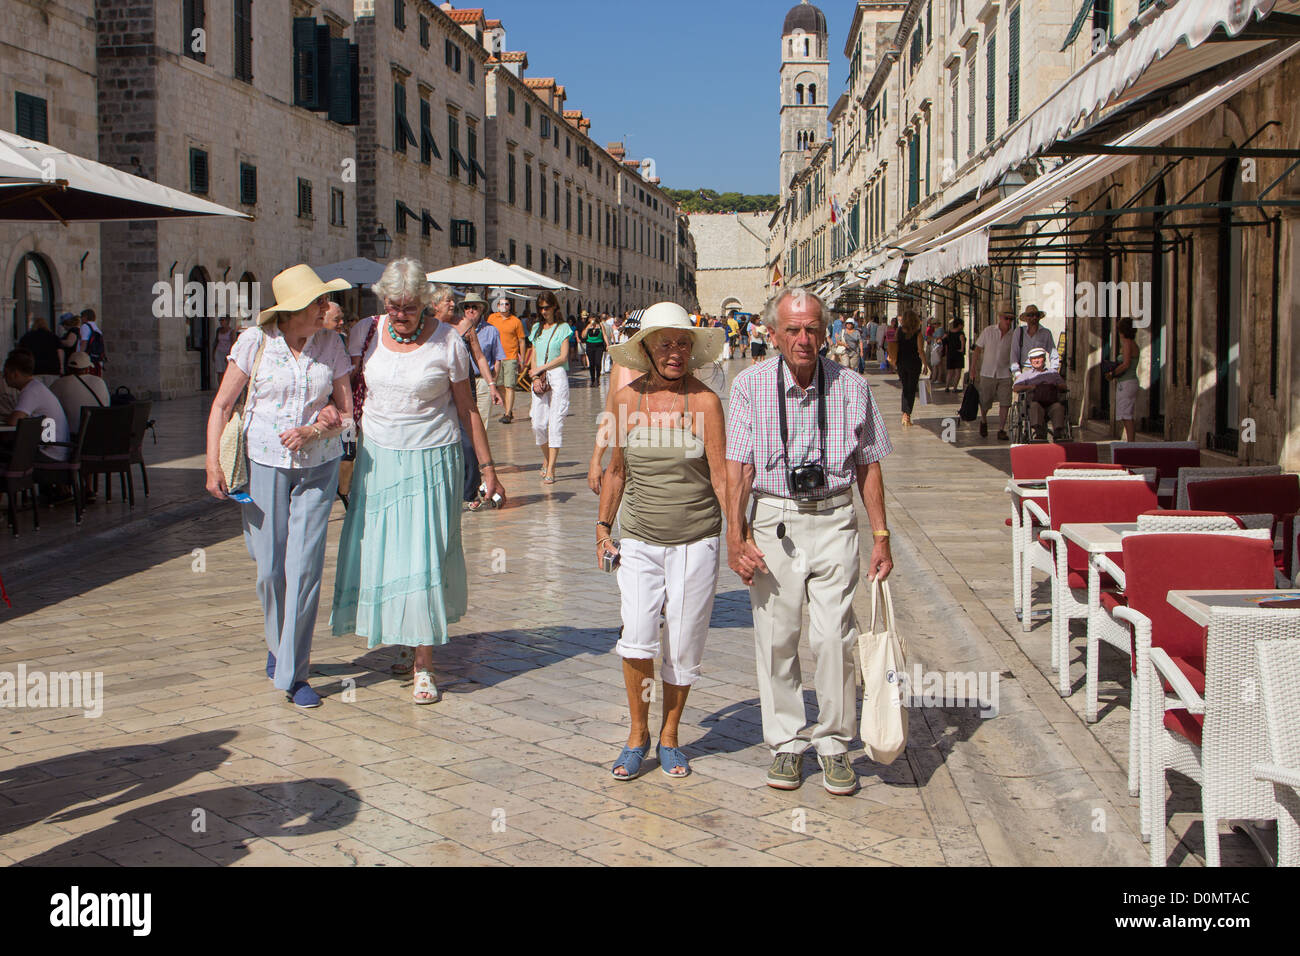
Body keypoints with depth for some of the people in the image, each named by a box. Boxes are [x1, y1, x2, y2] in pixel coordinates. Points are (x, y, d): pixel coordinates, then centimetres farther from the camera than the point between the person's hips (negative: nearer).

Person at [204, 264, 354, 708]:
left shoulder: (330, 345, 0)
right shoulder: (255, 341, -4)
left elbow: (345, 410, 5)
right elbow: (221, 406, 0)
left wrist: (313, 430, -14)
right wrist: (213, 465, -8)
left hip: (318, 465, 1)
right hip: (264, 463, 0)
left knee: (304, 567, -6)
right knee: (270, 568, 3)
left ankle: (293, 673, 4)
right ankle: (279, 643, 32)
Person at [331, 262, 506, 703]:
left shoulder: (447, 342, -8)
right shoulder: (365, 333, 1)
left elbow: (467, 409, -1)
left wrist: (486, 467, 2)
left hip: (432, 461, -3)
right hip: (377, 456, 4)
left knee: (425, 558, -5)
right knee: (378, 551, 7)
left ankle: (423, 665, 4)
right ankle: (408, 640, 29)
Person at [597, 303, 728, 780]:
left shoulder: (704, 401, -7)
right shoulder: (627, 399, 1)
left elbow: (721, 476, -7)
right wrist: (603, 527, 13)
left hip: (696, 541, -1)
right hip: (640, 540, 2)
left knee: (683, 646, 4)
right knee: (636, 637, -12)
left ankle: (669, 739, 25)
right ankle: (638, 733, 10)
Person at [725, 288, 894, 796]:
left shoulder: (851, 386, 0)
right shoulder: (750, 385, -2)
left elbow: (869, 465, 7)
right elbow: (738, 465, -4)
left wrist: (881, 536, 5)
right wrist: (736, 535, -12)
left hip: (833, 520, 0)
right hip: (772, 520, 0)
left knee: (834, 636, -5)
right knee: (776, 638, 4)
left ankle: (835, 745, 12)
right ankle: (785, 743, 19)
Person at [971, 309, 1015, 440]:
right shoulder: (988, 331, -2)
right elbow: (977, 350, 3)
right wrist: (973, 368, -1)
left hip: (1005, 374, 1)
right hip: (987, 373, 0)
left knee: (1005, 403, -9)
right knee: (984, 402, 6)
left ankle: (1001, 430, 1)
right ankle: (983, 422, 36)